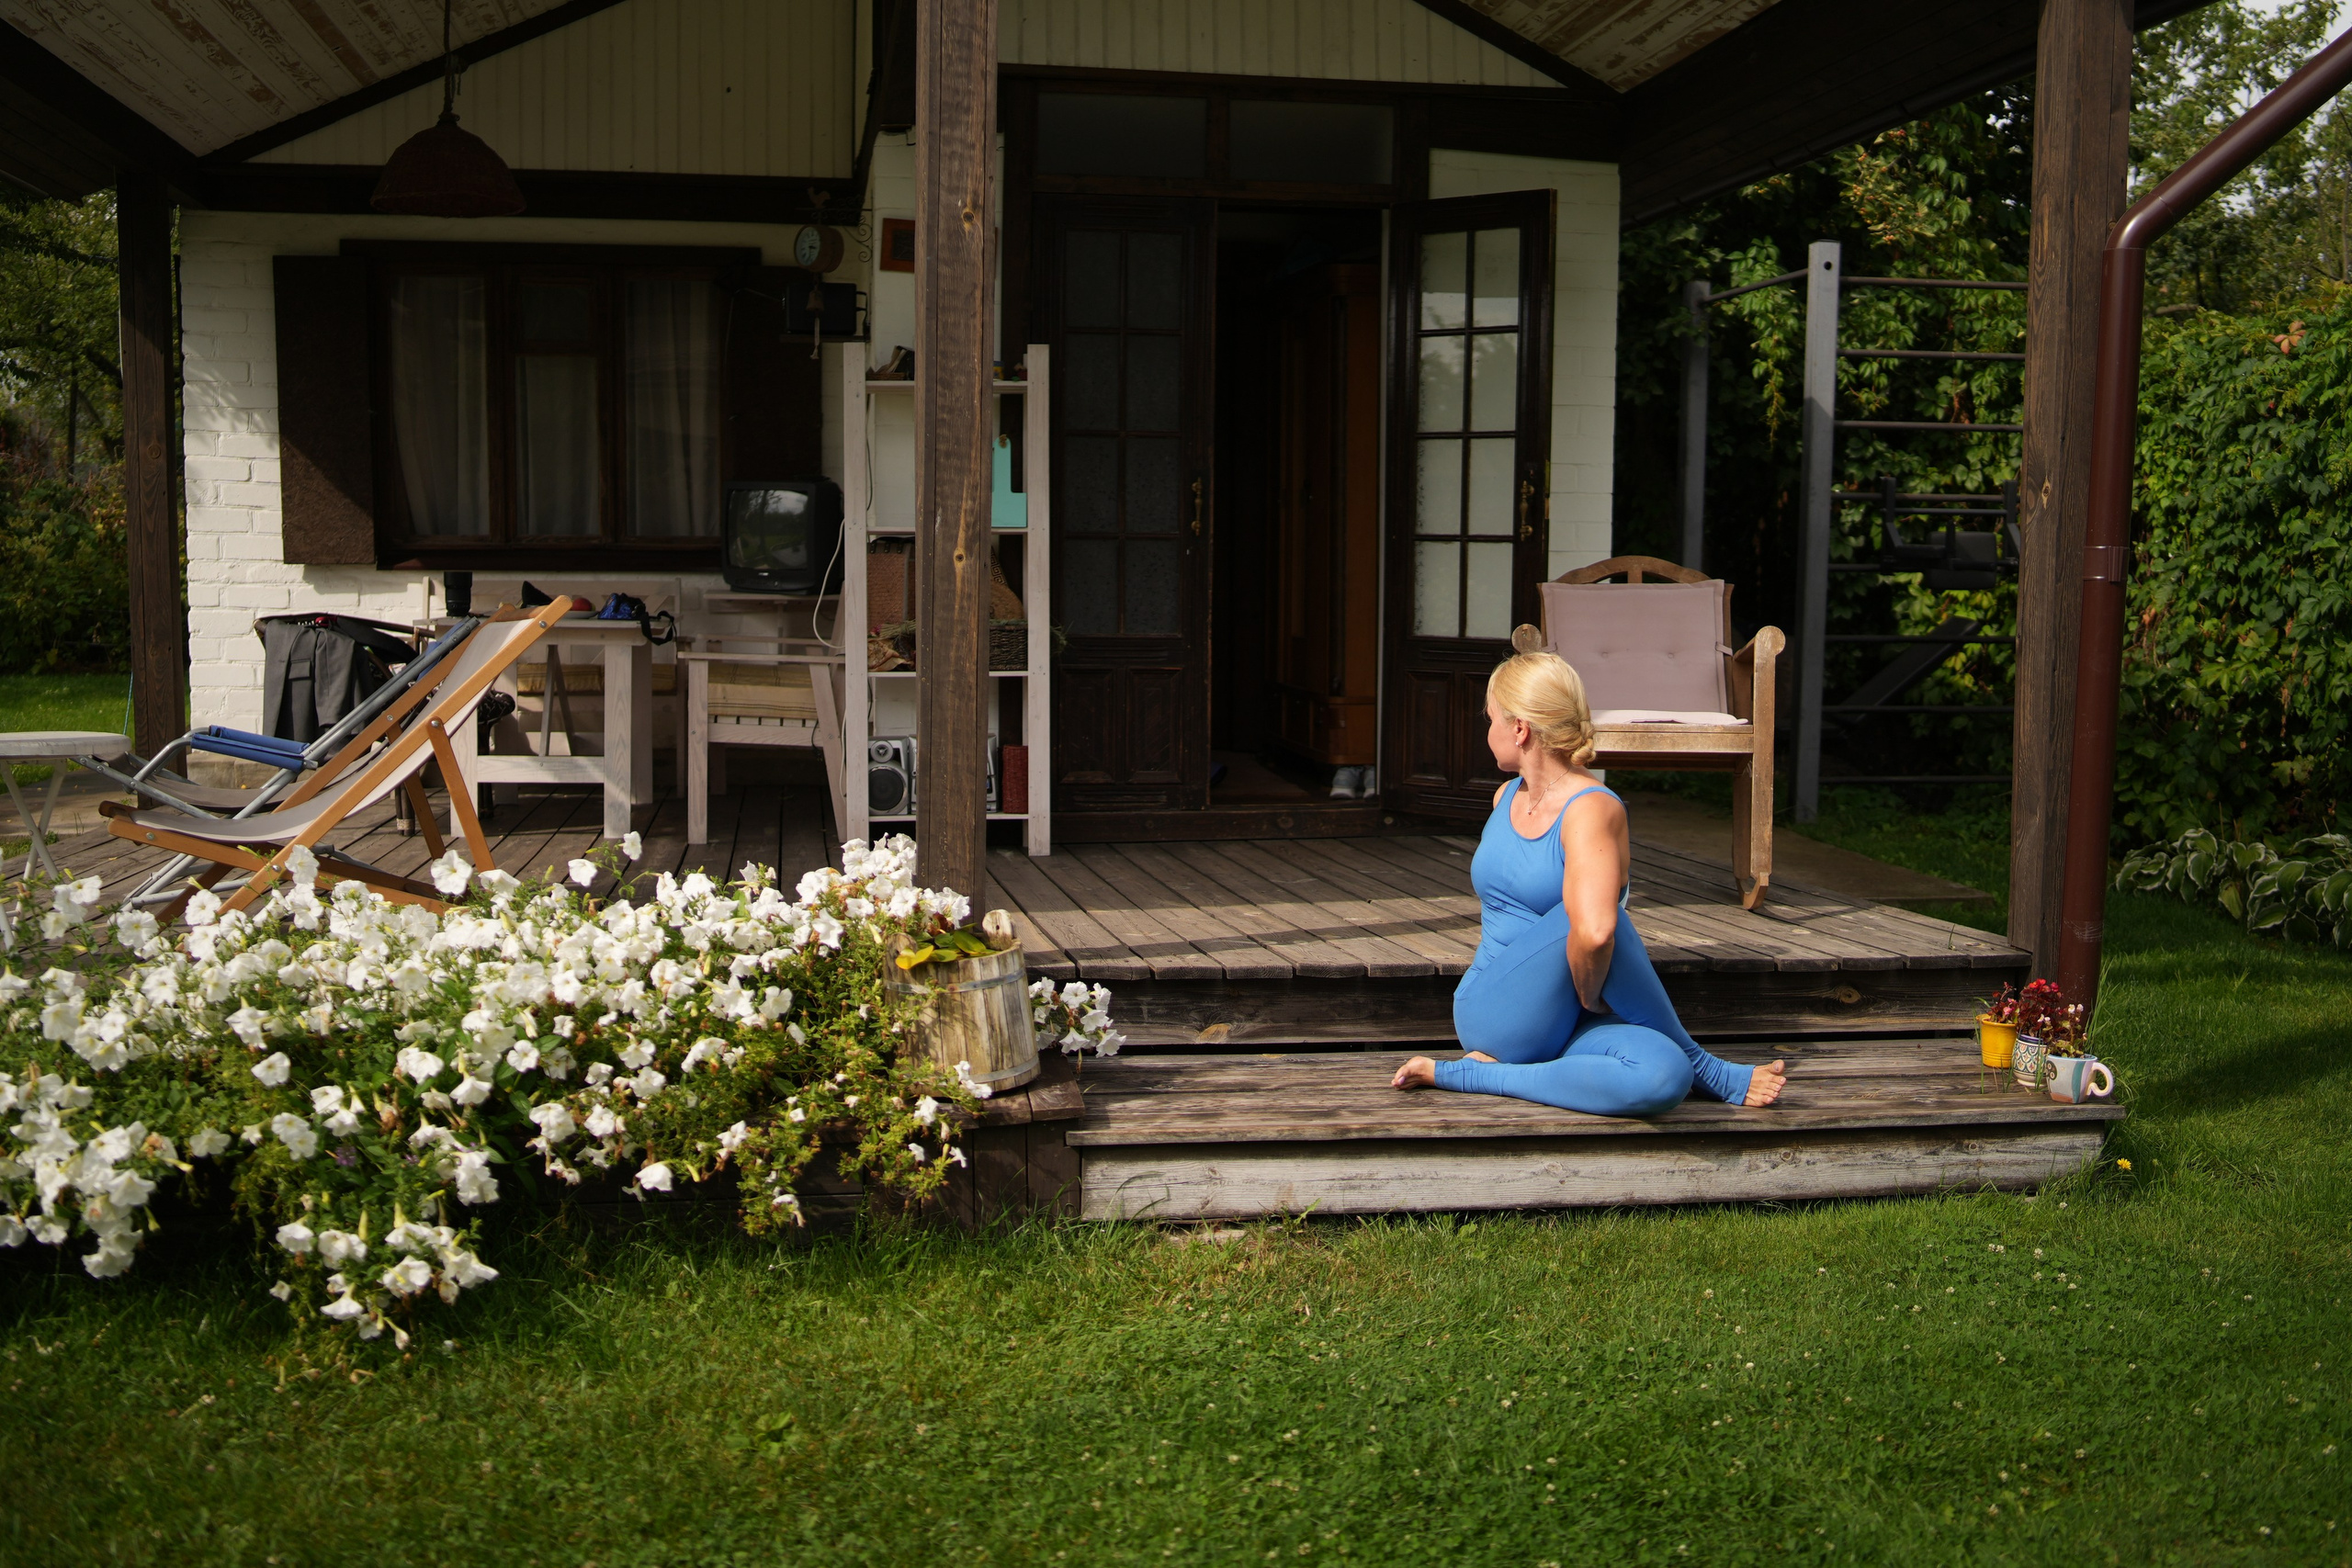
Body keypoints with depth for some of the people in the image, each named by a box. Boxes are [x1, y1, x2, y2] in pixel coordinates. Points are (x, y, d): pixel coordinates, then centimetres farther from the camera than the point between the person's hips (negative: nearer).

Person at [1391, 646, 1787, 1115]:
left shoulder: (1591, 809, -13)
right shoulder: (1506, 797, 10)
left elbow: (1594, 931, -33)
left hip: (1559, 1026, -6)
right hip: (1491, 1017, 6)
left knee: (1664, 1080, -40)